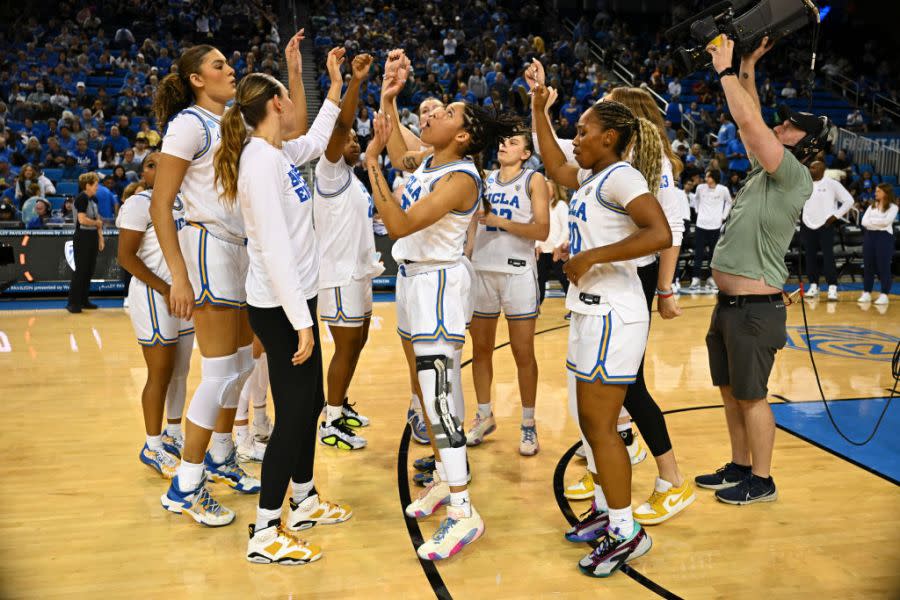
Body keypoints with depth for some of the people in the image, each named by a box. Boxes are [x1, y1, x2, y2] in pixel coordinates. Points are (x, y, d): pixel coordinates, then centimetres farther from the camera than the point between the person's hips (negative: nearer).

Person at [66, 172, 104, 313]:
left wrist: (101, 237, 11)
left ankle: (84, 300, 19)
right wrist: (97, 223, -5)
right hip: (82, 238, -8)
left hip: (92, 238, 8)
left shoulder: (93, 199, 13)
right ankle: (73, 303, 1)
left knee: (90, 271, 10)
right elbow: (82, 220, -22)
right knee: (80, 271, -5)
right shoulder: (81, 198, -12)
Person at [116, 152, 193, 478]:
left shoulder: (180, 201, 13)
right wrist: (165, 289, -18)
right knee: (160, 374, -2)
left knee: (180, 370, 12)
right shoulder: (138, 204, -9)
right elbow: (126, 257, -14)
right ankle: (152, 447, 11)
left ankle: (172, 435, 27)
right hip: (153, 296, -7)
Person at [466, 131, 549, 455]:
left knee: (523, 352, 2)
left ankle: (528, 424, 13)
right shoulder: (483, 179, 13)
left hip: (518, 273, -4)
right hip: (482, 270, 4)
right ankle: (484, 417, 23)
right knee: (481, 349, 9)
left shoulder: (534, 180, 1)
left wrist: (498, 221, -16)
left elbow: (542, 230, -10)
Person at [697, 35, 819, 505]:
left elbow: (749, 122, -19)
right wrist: (747, 70, 16)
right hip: (728, 304, 9)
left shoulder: (795, 177, -12)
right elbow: (751, 124, 21)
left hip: (755, 308, -9)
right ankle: (739, 467, 31)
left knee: (751, 396, 2)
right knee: (730, 391, 16)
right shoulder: (763, 169, 12)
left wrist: (725, 71, -11)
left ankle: (761, 482, 18)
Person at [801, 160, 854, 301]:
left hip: (825, 225, -4)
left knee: (828, 257, -8)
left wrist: (835, 215, -8)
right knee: (810, 256, 7)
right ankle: (814, 285, 16)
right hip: (807, 225, 4)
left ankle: (832, 288, -6)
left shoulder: (832, 184, -3)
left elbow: (849, 200, -1)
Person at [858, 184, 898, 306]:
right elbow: (864, 221, 2)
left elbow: (886, 221, -16)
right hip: (869, 235, 5)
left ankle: (884, 295, 0)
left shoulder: (893, 207, -1)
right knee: (868, 265, 6)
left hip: (884, 236, -5)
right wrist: (878, 223, -11)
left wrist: (871, 220, -7)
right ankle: (867, 293, 12)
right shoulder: (872, 206, 14)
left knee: (883, 265, -4)